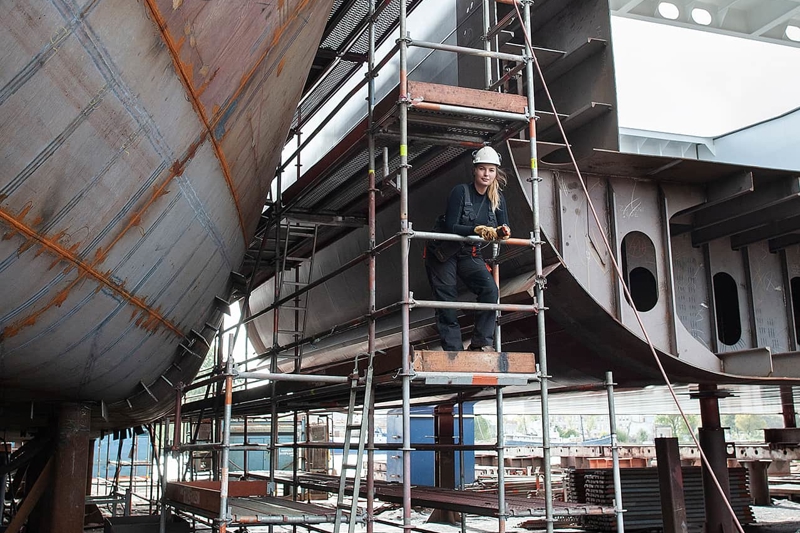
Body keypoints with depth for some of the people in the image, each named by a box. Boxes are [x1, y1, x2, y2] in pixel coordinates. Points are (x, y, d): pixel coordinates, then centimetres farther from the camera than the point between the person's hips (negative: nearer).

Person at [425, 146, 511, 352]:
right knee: (446, 303, -4)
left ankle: (481, 343, -12)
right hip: (443, 253, -4)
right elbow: (450, 227, -24)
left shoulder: (498, 199, -2)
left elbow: (505, 228, -6)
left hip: (471, 254, 4)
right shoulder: (460, 191, -18)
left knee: (490, 289, -18)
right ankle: (453, 350, 3)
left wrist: (502, 232, -30)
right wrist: (476, 230, -38)